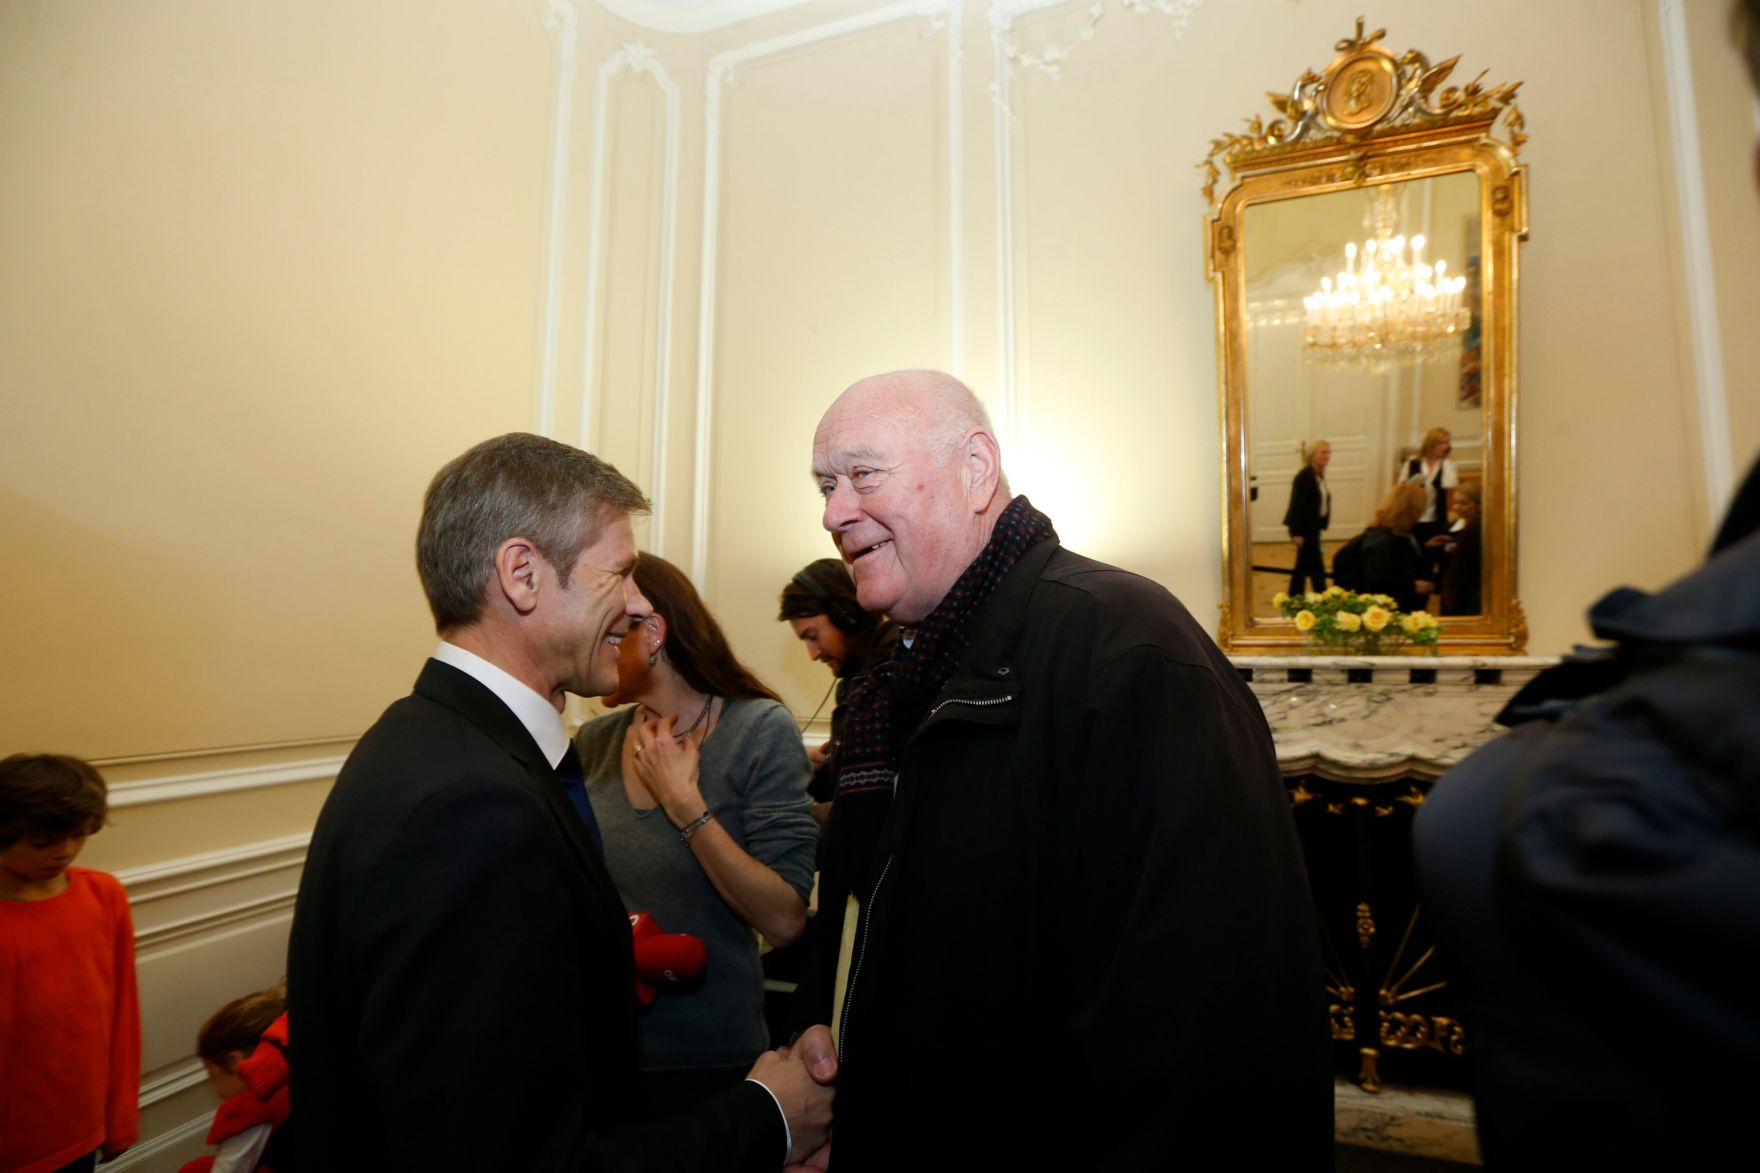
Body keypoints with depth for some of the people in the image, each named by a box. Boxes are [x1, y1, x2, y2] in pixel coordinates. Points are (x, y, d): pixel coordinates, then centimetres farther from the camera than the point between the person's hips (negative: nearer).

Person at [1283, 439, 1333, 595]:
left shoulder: (1319, 475, 11)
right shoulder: (1304, 477, -17)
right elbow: (1297, 505, -20)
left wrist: (1321, 525, 16)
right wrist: (1297, 532, -22)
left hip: (1313, 527, 10)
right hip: (1304, 528, -10)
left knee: (1304, 566, 13)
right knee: (1316, 567, -6)